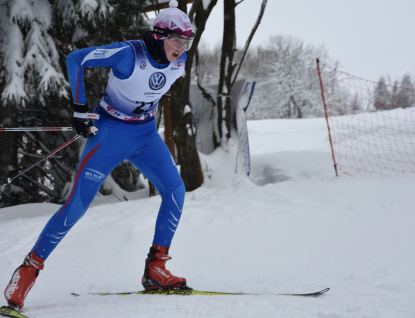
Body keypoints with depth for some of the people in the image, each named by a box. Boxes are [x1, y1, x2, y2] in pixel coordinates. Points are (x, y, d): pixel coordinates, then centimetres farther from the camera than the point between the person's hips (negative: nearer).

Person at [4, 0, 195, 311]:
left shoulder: (179, 61, -4)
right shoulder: (129, 54, -24)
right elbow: (75, 59, -19)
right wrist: (80, 108, -18)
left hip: (146, 134, 6)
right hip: (111, 132, -6)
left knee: (175, 190, -13)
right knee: (77, 204, -11)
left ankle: (155, 268, -5)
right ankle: (29, 269, -1)